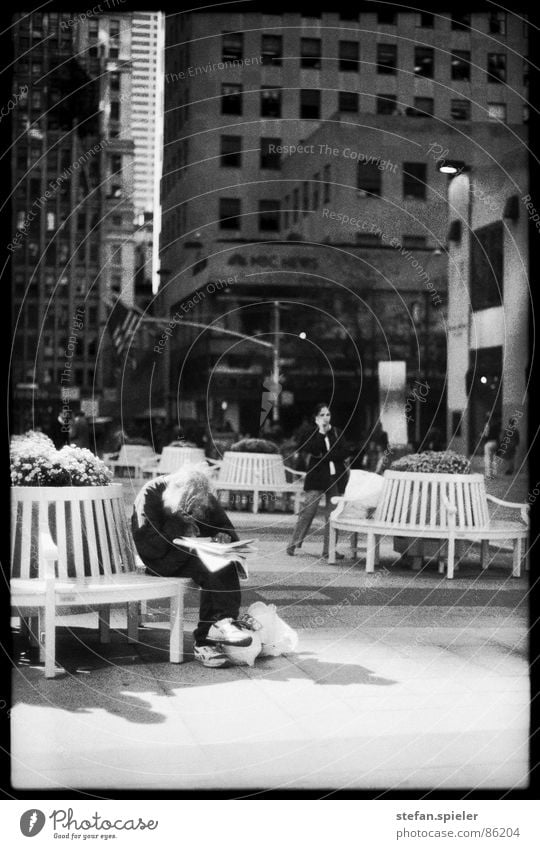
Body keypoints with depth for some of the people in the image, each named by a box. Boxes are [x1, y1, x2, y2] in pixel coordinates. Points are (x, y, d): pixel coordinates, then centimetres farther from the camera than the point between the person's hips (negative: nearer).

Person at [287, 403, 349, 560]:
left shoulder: (336, 432, 13)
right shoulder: (311, 434, 5)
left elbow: (344, 453, 3)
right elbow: (310, 450, -14)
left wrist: (326, 456, -9)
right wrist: (321, 432, -13)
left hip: (335, 477, 3)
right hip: (317, 477, -3)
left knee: (332, 513, 0)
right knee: (308, 510, -8)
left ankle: (328, 549, 4)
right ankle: (294, 544, -1)